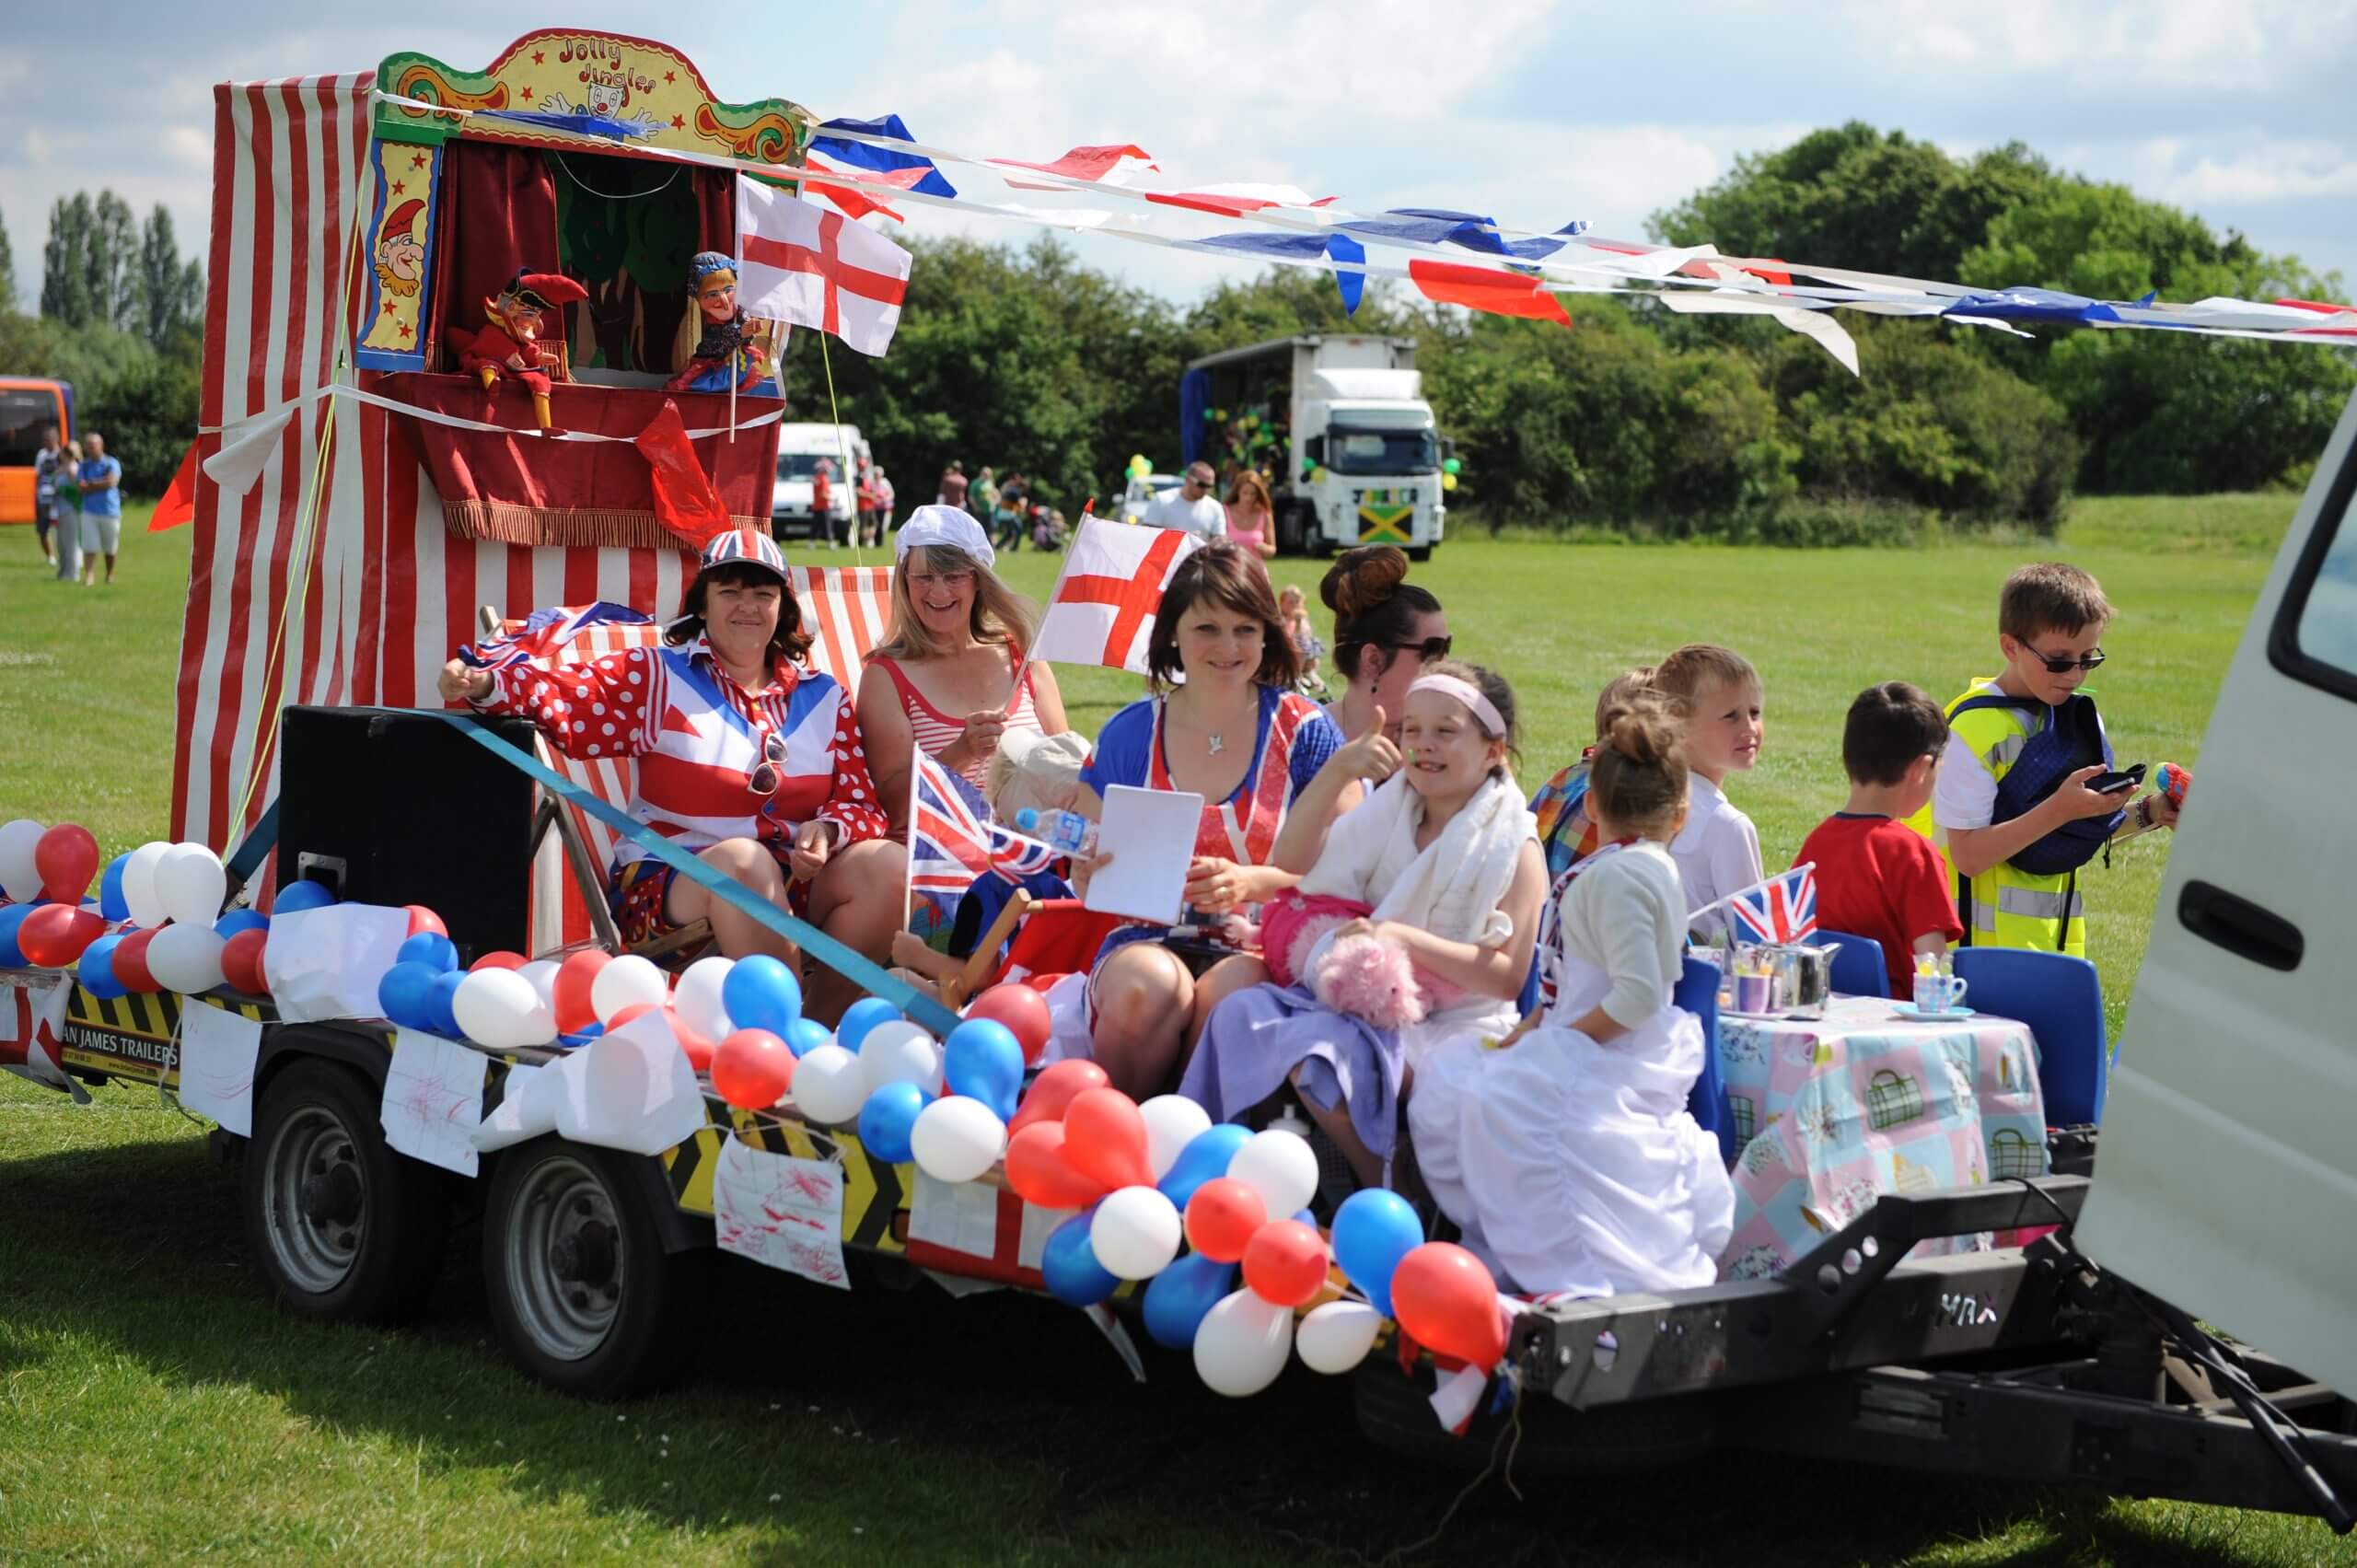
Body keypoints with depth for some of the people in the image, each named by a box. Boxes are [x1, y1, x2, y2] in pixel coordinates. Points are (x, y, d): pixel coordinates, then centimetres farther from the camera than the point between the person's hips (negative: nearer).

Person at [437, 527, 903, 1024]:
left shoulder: (824, 699, 14)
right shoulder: (657, 678, 5)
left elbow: (860, 801, 10)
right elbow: (565, 694, -7)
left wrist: (827, 831, -13)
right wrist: (485, 686, -26)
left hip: (797, 887, 4)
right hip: (668, 885, -4)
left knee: (888, 864, -22)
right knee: (743, 859, -36)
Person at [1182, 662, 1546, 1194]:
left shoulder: (1514, 848, -5)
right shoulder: (1391, 816, 14)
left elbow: (1508, 976, -13)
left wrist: (1406, 938, -21)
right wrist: (1337, 770, 0)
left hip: (1444, 1024, -7)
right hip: (1360, 991, 7)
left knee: (1317, 1047, -31)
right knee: (1243, 1012, -17)